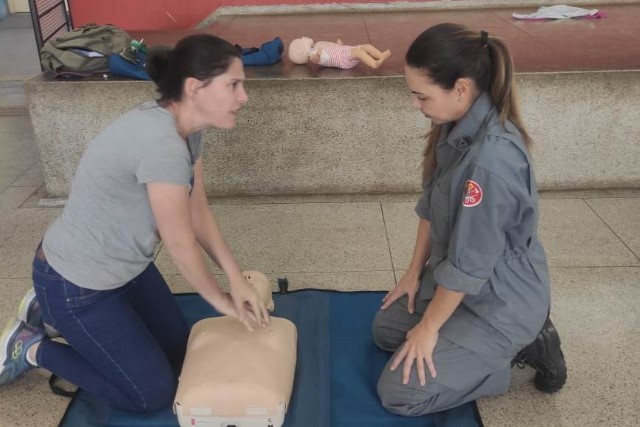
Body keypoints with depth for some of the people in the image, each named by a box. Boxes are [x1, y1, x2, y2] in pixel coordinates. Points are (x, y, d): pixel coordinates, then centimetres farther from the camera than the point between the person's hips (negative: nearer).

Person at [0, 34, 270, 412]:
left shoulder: (187, 129, -5)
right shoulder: (161, 141, -34)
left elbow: (199, 213, 2)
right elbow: (181, 244, -24)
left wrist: (237, 279, -4)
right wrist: (222, 301, -8)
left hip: (125, 265, 9)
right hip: (75, 282, -9)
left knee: (179, 351, 20)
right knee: (154, 393, 3)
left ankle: (53, 315, 27)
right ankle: (32, 348, 15)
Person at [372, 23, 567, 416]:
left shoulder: (491, 159, -35)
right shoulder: (457, 127, -6)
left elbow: (468, 262, -27)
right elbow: (431, 206, 5)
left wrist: (429, 327, -14)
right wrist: (415, 272, 9)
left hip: (500, 299, -9)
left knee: (399, 393, -7)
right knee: (386, 329, 20)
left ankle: (522, 346, 6)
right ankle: (514, 338, 19)